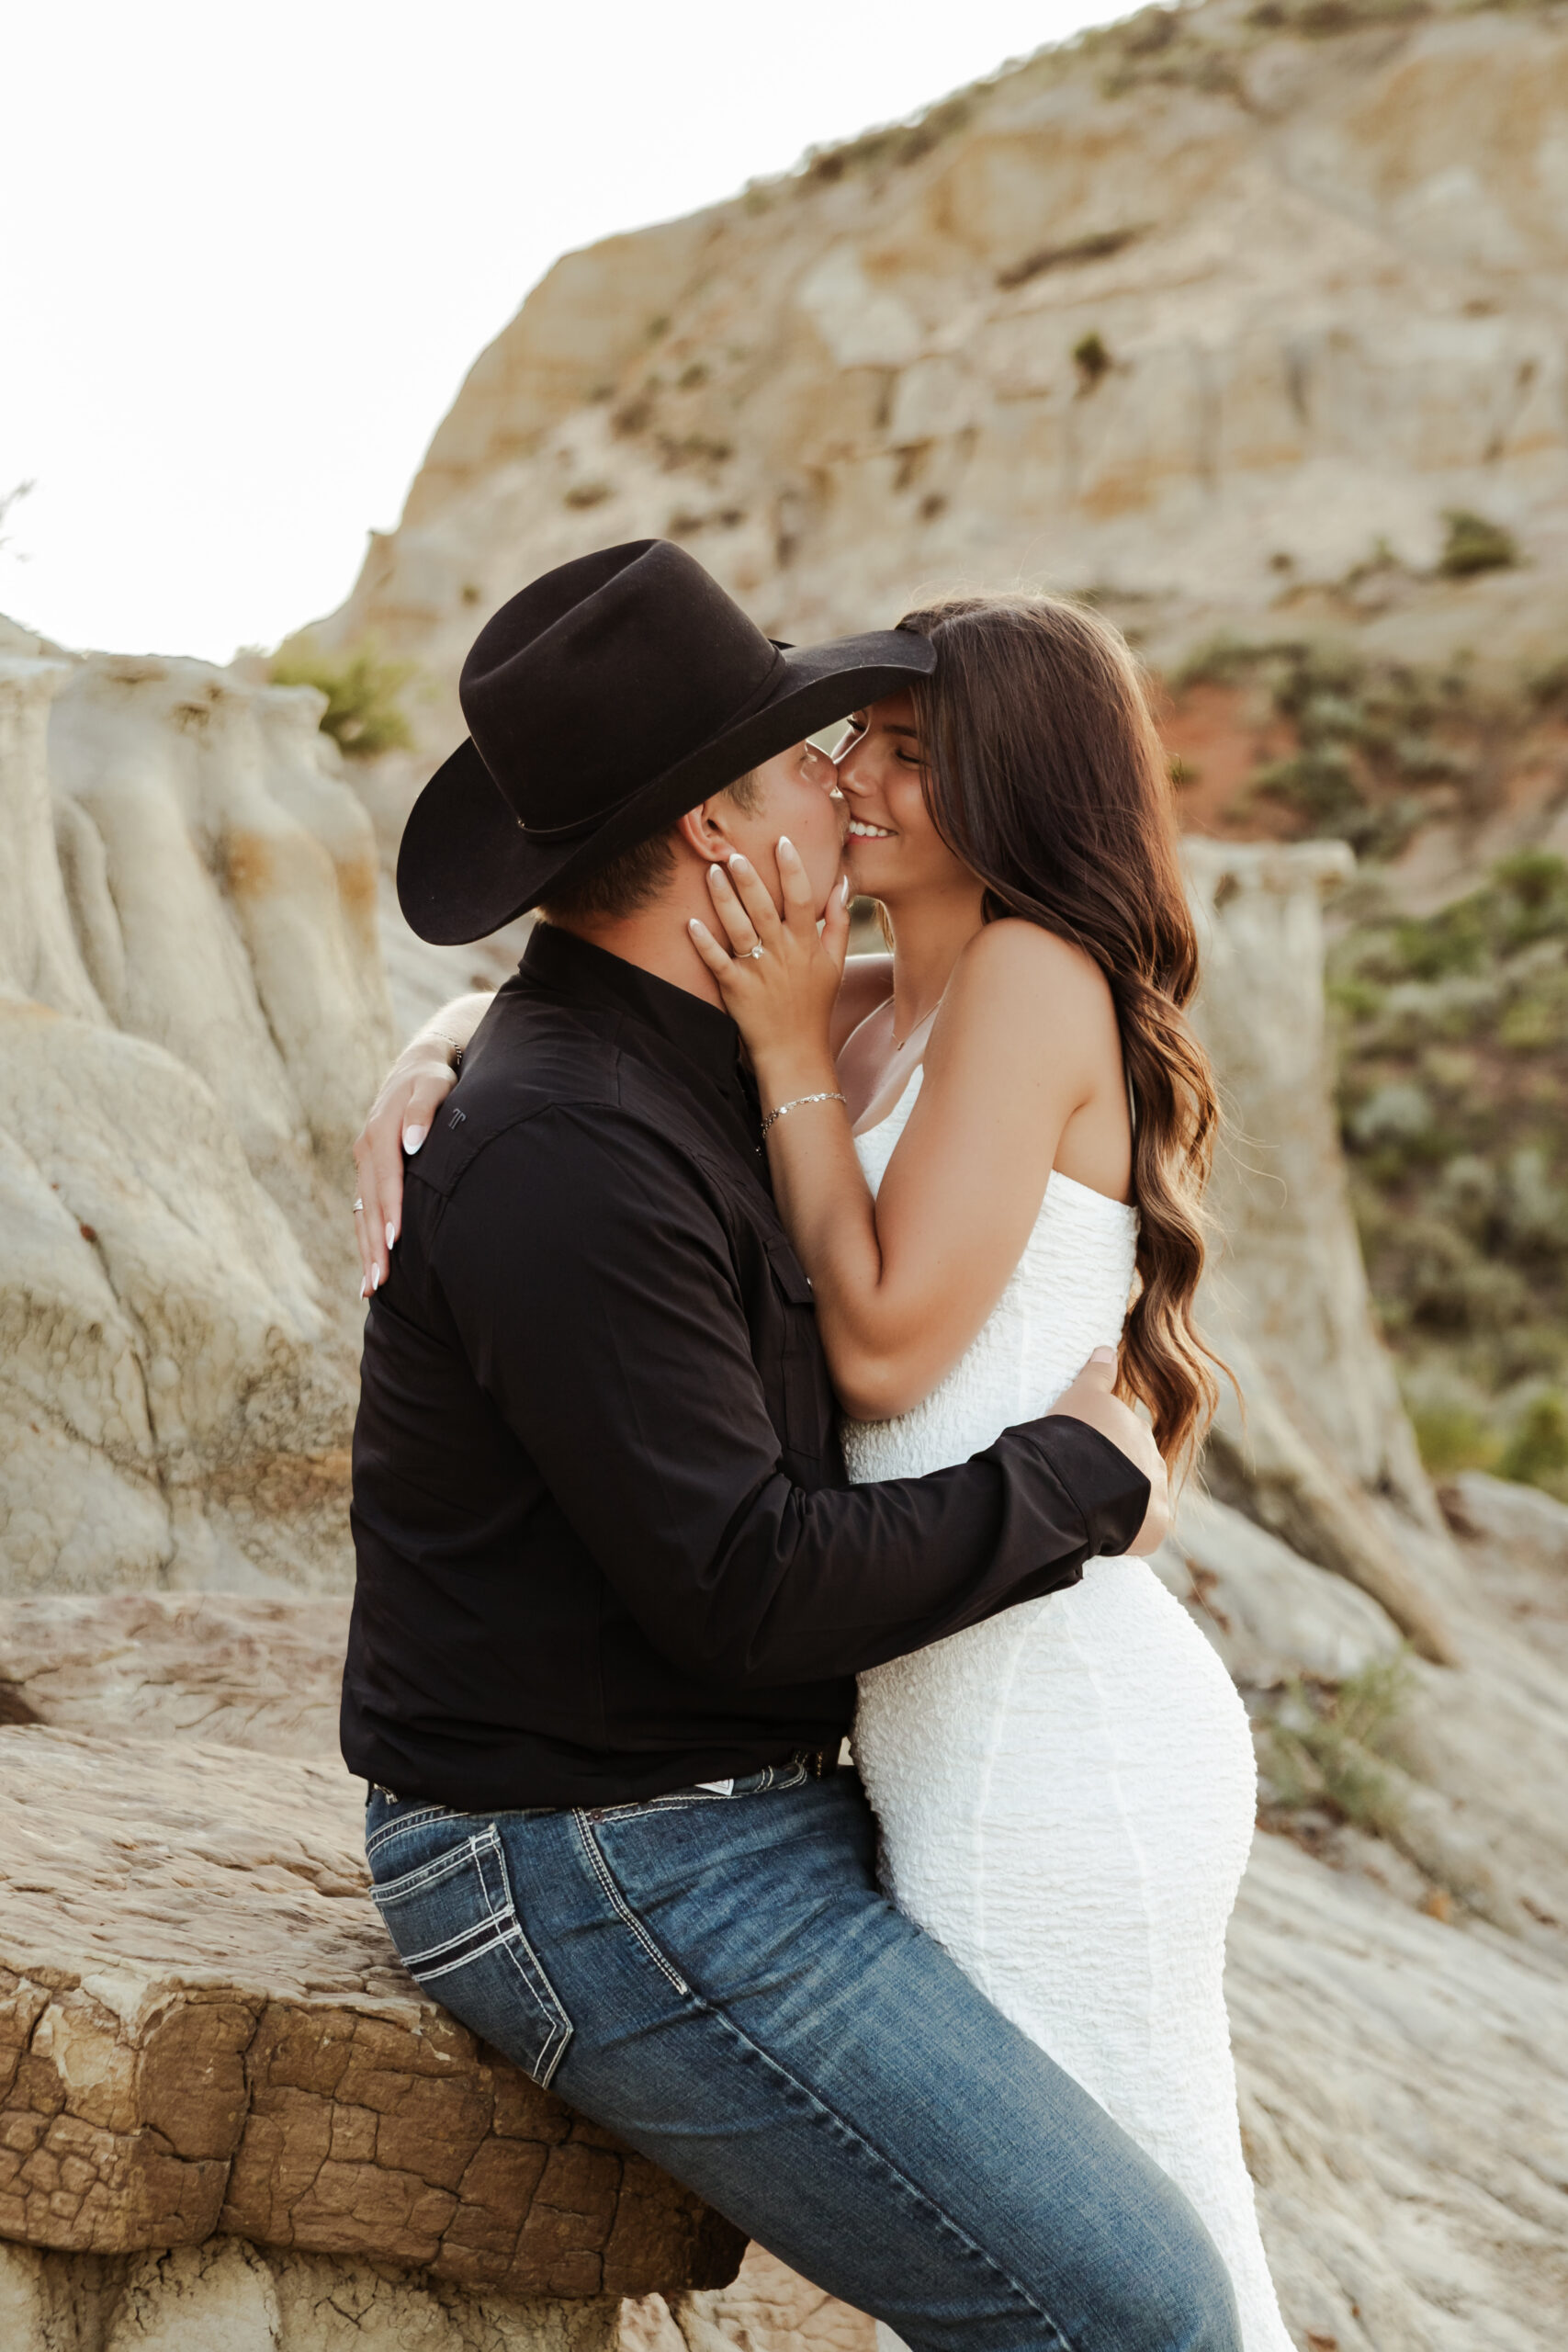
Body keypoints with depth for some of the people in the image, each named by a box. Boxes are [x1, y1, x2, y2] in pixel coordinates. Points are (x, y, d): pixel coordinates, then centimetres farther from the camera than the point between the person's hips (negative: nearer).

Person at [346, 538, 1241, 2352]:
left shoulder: (662, 1069, 9)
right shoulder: (569, 1156, -23)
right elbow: (743, 1587, -25)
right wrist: (1084, 1481, -14)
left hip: (742, 1810, 11)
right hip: (608, 1881, -11)